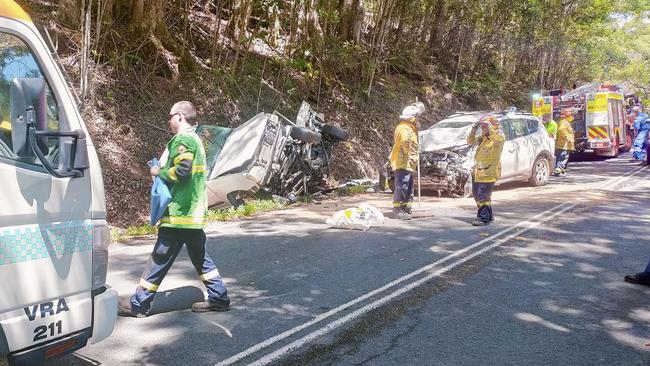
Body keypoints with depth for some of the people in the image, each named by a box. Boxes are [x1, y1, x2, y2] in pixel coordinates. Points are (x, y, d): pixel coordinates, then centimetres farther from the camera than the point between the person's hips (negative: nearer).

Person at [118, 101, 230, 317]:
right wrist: (163, 170, 11)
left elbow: (181, 171, -24)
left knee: (160, 259, -1)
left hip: (179, 213, -10)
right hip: (194, 213, 10)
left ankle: (139, 304, 8)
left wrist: (160, 172, -7)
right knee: (200, 257, 15)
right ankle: (219, 298, 18)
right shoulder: (195, 140, 18)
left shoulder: (183, 140, -12)